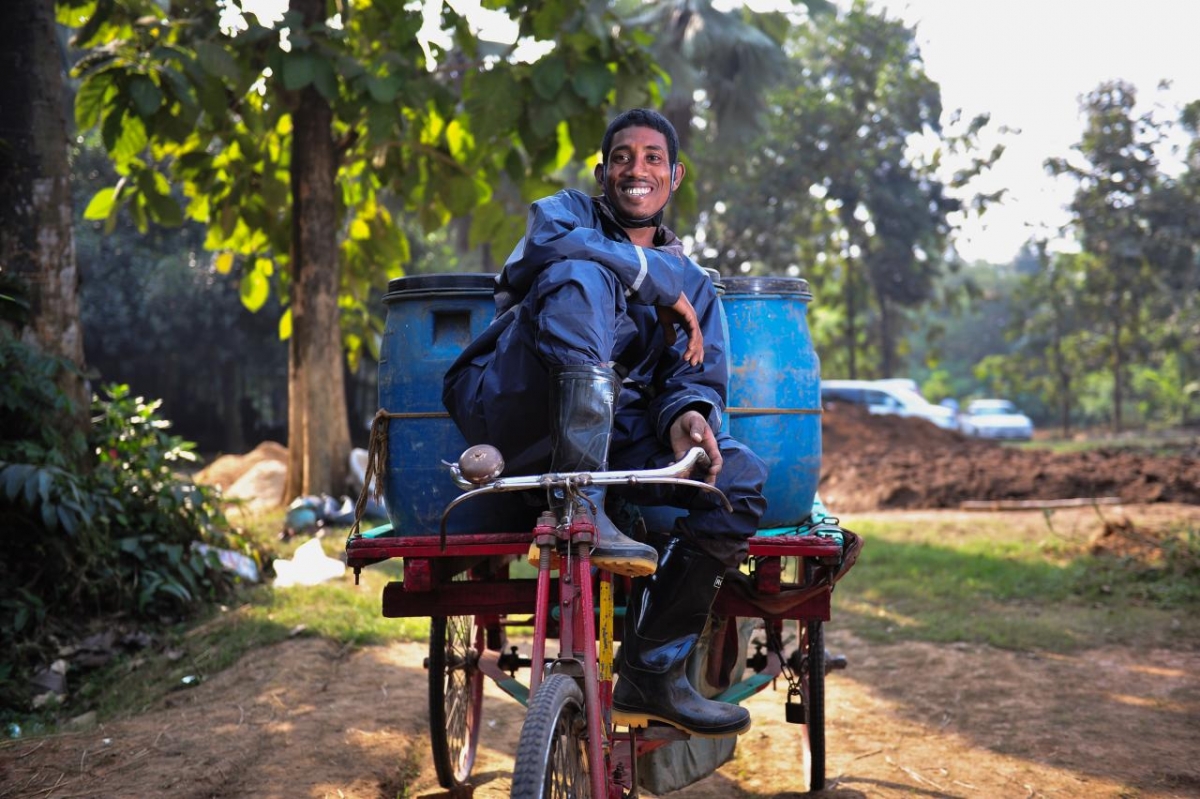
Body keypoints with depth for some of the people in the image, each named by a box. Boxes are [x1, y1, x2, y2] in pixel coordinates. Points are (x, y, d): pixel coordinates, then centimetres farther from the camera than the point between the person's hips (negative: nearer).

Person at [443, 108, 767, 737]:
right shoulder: (566, 211, 14)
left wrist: (687, 414, -15)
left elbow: (697, 378, 10)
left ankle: (653, 675, -7)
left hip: (616, 435, 4)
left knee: (740, 477, -19)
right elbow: (549, 246, -13)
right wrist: (658, 279, -8)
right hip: (515, 413, -4)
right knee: (581, 277, -28)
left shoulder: (692, 283, 25)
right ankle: (578, 509, -40)